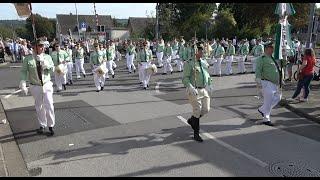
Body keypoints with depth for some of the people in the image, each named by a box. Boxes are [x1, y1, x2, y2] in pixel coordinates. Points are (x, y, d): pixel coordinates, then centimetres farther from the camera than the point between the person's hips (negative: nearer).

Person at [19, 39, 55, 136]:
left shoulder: (47, 57, 0)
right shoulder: (28, 58, -5)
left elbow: (52, 69, -6)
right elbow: (23, 71, -4)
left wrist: (44, 62, -22)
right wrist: (23, 84, -14)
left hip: (47, 85, 0)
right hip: (35, 87, 0)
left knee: (49, 106, -4)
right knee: (39, 107, 11)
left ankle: (50, 126, 11)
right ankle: (42, 125, 28)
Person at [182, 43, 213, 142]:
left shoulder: (205, 63, 13)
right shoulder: (189, 63, -9)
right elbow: (185, 78, -14)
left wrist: (210, 85, 8)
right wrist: (190, 87, -27)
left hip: (204, 90, 7)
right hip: (194, 91, -7)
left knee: (206, 109, 6)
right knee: (197, 111, -3)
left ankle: (191, 120, 34)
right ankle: (196, 134, 13)